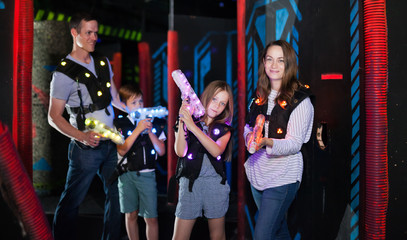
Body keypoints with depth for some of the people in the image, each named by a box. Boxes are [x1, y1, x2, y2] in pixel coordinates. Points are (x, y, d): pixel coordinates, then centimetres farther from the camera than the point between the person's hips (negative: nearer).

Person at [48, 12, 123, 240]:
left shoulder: (103, 63, 10)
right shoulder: (64, 73, -10)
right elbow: (54, 117, -11)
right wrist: (82, 136, -23)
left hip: (111, 144, 7)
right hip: (86, 148, -6)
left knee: (117, 195, 11)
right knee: (71, 201, -1)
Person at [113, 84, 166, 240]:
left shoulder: (154, 123, 4)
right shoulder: (121, 125, -1)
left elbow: (161, 151, 1)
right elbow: (122, 150, -12)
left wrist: (149, 131, -10)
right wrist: (138, 130, -17)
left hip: (148, 175, 0)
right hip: (127, 174, 0)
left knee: (151, 218, -3)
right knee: (131, 215, 11)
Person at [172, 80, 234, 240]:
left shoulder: (224, 128, 8)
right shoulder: (187, 123, 6)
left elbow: (216, 150, -12)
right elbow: (180, 152, -7)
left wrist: (193, 127, -18)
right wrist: (181, 122, -14)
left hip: (215, 184, 1)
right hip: (190, 183, -1)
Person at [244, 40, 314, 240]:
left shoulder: (300, 100, -11)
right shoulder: (261, 95, 8)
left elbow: (294, 144, -16)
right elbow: (248, 125, 18)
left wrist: (268, 142, -34)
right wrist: (250, 135, -5)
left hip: (283, 176, -6)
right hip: (257, 171, 6)